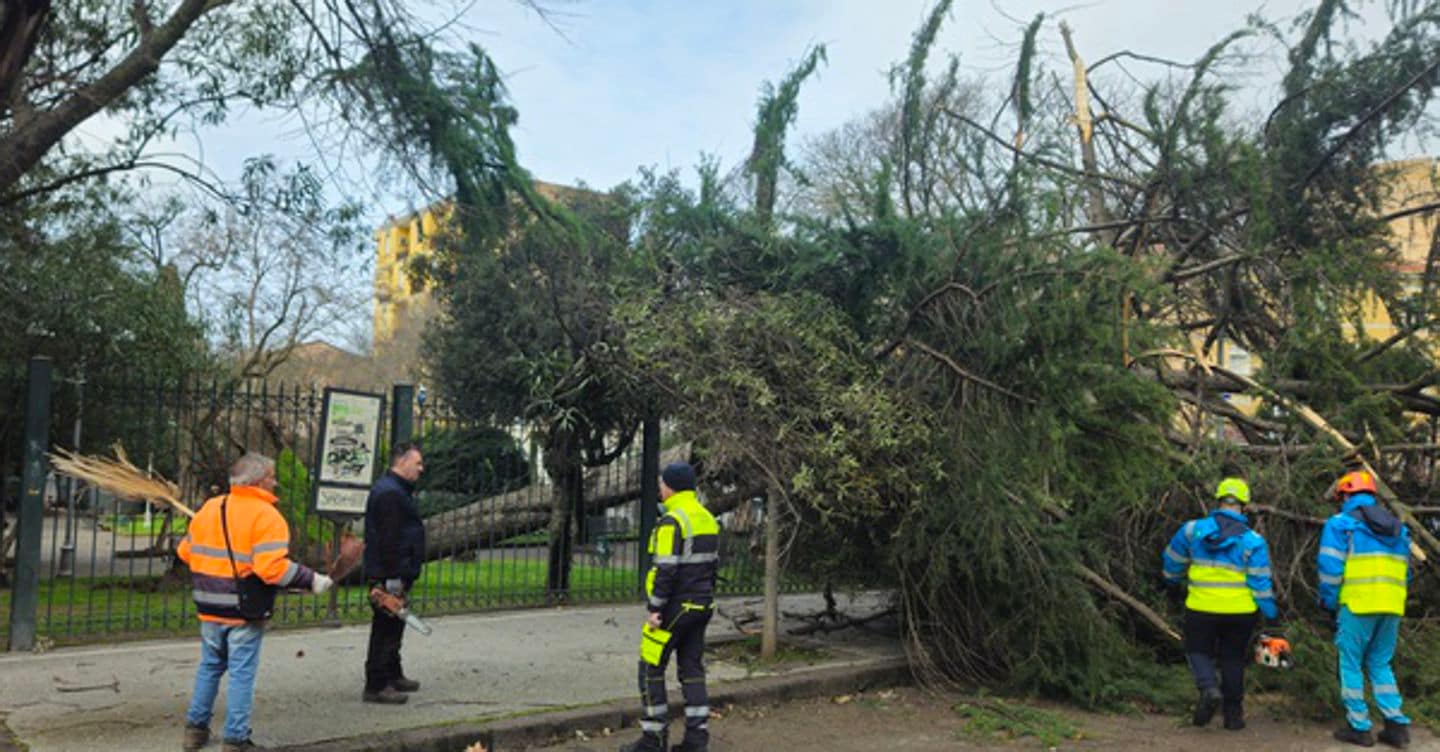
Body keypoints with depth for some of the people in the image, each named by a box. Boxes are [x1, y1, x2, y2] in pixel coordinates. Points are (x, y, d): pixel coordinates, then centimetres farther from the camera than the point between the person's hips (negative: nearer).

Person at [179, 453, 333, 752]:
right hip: (244, 614, -6)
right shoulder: (266, 516, -16)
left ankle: (196, 728, 30)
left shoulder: (209, 508, 6)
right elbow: (272, 567, -25)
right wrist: (312, 580, -19)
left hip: (210, 607, 6)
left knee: (209, 667, 22)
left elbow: (186, 551, 14)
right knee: (242, 674, 4)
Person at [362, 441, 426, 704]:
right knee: (386, 628, -6)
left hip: (394, 574, 11)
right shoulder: (389, 493, -17)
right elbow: (388, 539, -23)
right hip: (388, 575, -11)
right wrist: (393, 577, -24)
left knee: (392, 627, 19)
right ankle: (376, 686, -2)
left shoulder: (397, 490, 18)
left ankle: (393, 675, 31)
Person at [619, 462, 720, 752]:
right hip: (701, 607, 8)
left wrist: (654, 608, -16)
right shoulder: (708, 519, 11)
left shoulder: (672, 521, -16)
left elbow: (666, 569, -21)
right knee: (692, 670, 12)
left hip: (674, 608, -8)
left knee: (651, 670, 2)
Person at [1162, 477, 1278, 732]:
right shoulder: (1253, 541, -5)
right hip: (1240, 611, 1)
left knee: (1199, 651, 15)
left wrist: (1173, 580, 29)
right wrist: (1271, 615, 3)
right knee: (1233, 659, 15)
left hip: (1202, 608, -1)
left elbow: (1172, 560, 10)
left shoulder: (1193, 529, -3)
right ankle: (1233, 714, 20)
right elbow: (1261, 584, -7)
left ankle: (1208, 689, -13)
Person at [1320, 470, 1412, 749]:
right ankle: (1397, 725, 9)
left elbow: (1330, 569, -7)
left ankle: (1359, 727, 6)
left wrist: (1328, 602, 4)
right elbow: (1403, 571, 17)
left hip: (1357, 605, -6)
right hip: (1392, 607, 6)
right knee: (1380, 665, 16)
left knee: (1351, 665, 5)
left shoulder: (1341, 523, -2)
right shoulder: (1397, 527, 17)